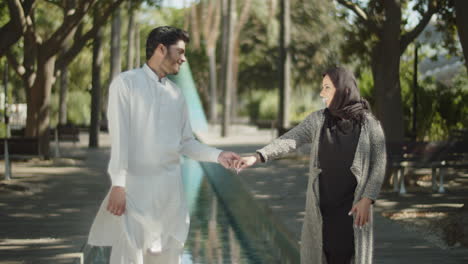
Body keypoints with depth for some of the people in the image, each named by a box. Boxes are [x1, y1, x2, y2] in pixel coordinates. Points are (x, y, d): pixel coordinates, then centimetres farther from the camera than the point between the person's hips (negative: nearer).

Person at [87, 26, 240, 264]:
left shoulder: (176, 94, 13)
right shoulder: (126, 83, -4)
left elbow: (186, 143, 14)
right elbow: (119, 137, -10)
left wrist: (218, 156, -2)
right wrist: (118, 184, -16)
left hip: (170, 186, 6)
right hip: (135, 184, -6)